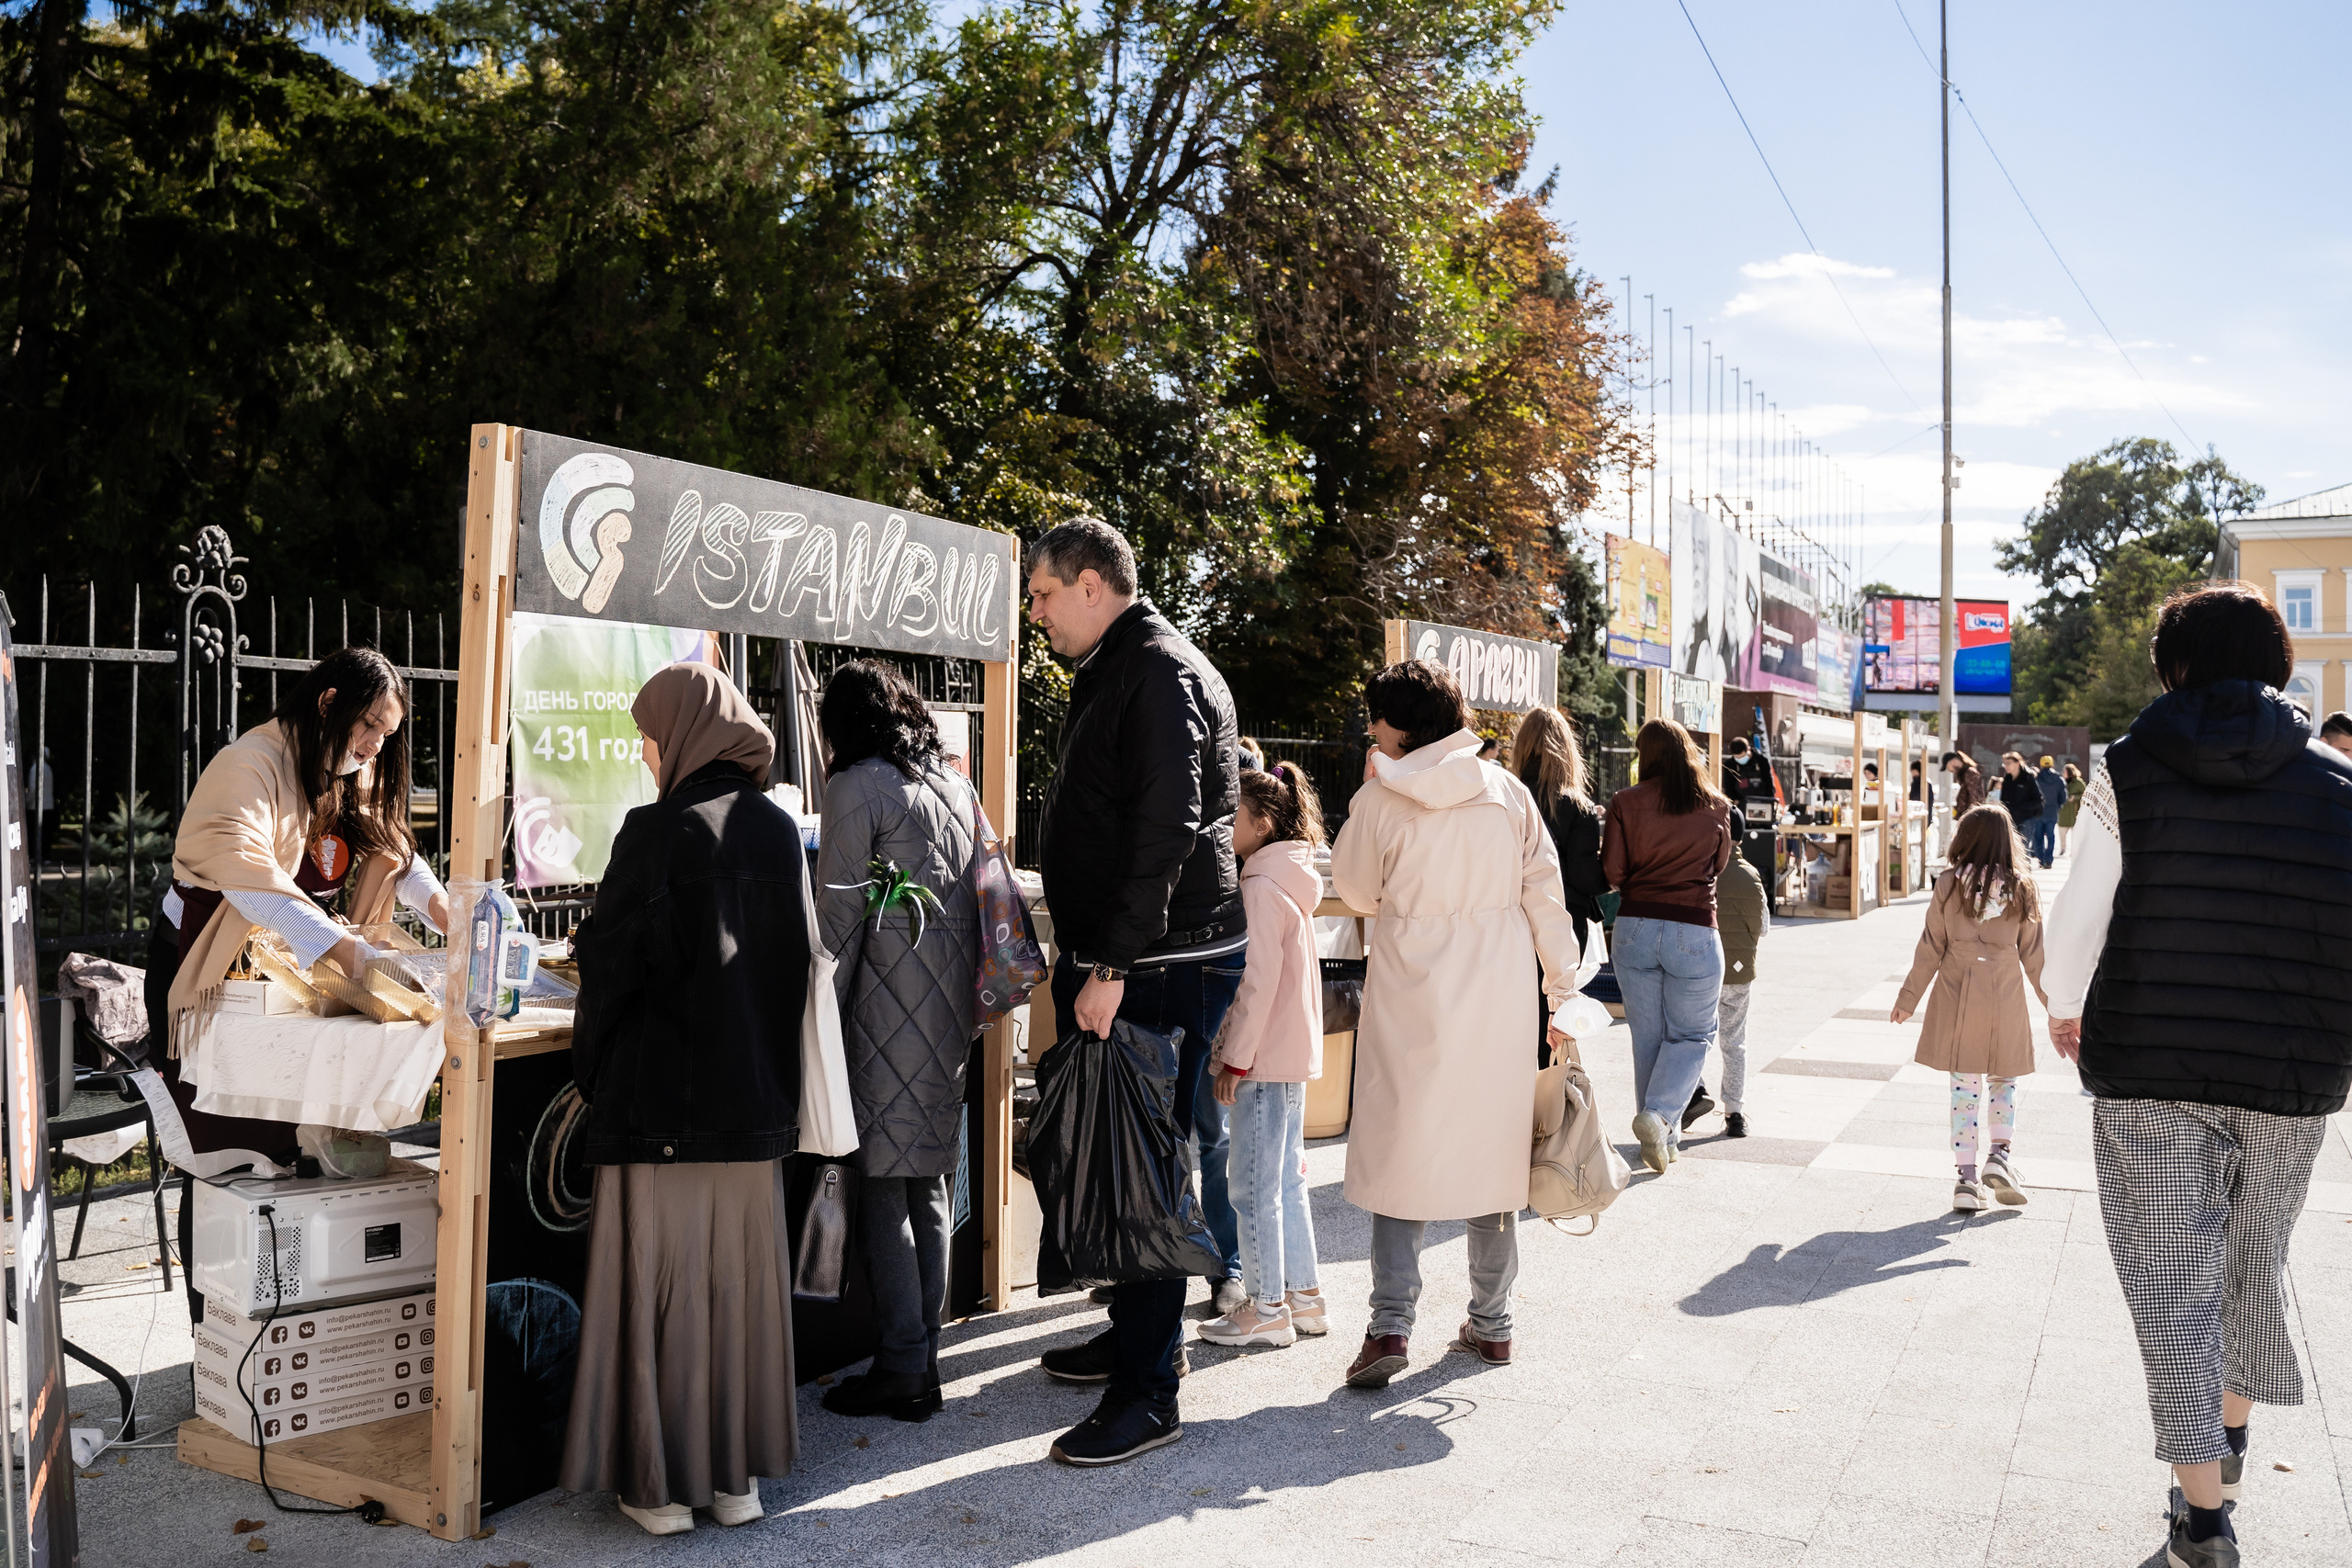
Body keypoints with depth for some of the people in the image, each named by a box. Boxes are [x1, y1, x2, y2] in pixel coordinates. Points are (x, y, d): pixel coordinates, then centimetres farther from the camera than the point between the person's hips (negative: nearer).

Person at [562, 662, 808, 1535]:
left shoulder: (657, 831, -12)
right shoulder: (781, 830, 4)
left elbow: (613, 962, -9)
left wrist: (592, 1070, 6)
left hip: (663, 1100, -5)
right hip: (756, 1098, 5)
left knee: (662, 1279, 6)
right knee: (743, 1277, 13)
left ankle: (661, 1483, 15)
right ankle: (738, 1475, 23)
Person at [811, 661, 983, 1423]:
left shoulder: (857, 787, -6)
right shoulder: (954, 782, 14)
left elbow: (839, 915, -9)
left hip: (891, 1004, -7)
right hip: (952, 1001, 7)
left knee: (883, 1185, 0)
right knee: (931, 1184, 12)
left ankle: (902, 1367, 4)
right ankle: (923, 1358, 18)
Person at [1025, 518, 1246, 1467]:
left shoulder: (1162, 674, -12)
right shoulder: (1108, 677, 20)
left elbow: (1166, 829, -22)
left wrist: (1113, 964, -23)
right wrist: (1084, 960, 22)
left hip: (1164, 966, -10)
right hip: (1120, 963, 10)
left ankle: (1147, 1392, 0)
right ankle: (1135, 1332, 30)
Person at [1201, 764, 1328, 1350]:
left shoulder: (1261, 887, -16)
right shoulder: (1290, 880, 13)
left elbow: (1258, 982, -20)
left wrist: (1235, 1059, -16)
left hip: (1264, 1058, -10)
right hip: (1295, 1055, 10)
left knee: (1253, 1186, -1)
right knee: (1286, 1181, 15)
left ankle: (1267, 1309, 6)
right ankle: (1303, 1297, 23)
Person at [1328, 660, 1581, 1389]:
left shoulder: (1381, 797, -7)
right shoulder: (1507, 791, 2)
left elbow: (1357, 892, 5)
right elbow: (1545, 898, 3)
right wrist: (1563, 992, 9)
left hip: (1413, 997, -3)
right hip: (1499, 998, 3)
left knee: (1403, 1148, 4)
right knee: (1491, 1149, 12)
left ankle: (1391, 1324, -6)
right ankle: (1491, 1323, 21)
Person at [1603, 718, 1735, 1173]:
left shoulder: (1624, 803, -4)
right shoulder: (1715, 806, 0)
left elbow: (1612, 873, -4)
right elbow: (1719, 865, 13)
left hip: (1635, 928, 1)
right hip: (1693, 932, -1)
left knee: (1647, 1036, 12)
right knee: (1693, 1034, 12)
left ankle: (1662, 1139, 19)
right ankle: (1660, 1114, -10)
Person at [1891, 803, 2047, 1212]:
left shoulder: (1949, 884, -5)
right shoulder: (2022, 888, -3)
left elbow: (1930, 948, -2)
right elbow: (2033, 955, 1)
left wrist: (1908, 1000, 7)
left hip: (1956, 998, 0)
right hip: (2005, 999, 0)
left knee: (1964, 1087, 6)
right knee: (2003, 1082, 19)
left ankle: (1967, 1177, 5)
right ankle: (1999, 1154, 4)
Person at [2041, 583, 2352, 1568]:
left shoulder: (2128, 769, -5)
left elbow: (2079, 914, -3)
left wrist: (2064, 1009, 15)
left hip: (2146, 1072, -3)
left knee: (2172, 1286, 5)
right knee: (2253, 1264, 23)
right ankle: (2230, 1440, 44)